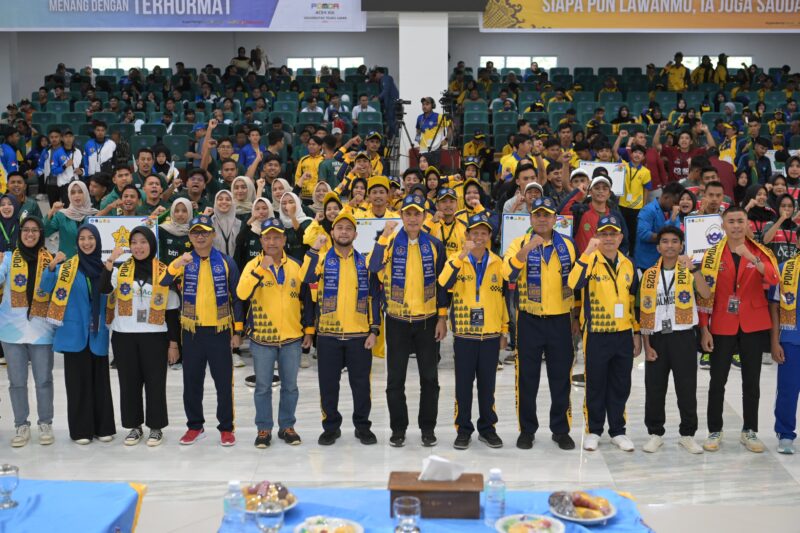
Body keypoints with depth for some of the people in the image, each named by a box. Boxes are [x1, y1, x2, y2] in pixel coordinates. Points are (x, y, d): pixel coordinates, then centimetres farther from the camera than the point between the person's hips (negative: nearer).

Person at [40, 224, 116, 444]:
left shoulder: (103, 266, 6)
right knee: (78, 380, 3)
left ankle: (103, 427, 17)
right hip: (74, 332, -2)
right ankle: (80, 429, 12)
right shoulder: (67, 266, -1)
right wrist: (52, 266, -27)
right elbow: (45, 288, -13)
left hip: (98, 333, 2)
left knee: (100, 379, 7)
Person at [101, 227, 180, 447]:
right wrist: (110, 261, -25)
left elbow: (172, 311, 2)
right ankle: (134, 426, 22)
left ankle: (156, 427, 17)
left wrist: (173, 343, 0)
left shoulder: (164, 272, 0)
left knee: (155, 383, 2)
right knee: (129, 383, 8)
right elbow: (103, 289, -16)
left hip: (154, 337, -2)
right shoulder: (121, 270, 4)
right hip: (124, 336, 2)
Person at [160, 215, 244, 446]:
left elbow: (236, 298, 2)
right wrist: (176, 265, -33)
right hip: (192, 332, 2)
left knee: (224, 382, 3)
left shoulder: (226, 262, -1)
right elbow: (162, 283, -15)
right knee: (192, 382, 10)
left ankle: (226, 428, 15)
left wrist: (238, 331, -1)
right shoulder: (183, 262, 2)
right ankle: (195, 426, 24)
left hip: (220, 331, -1)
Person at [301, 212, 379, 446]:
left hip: (359, 334, 1)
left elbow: (373, 297, 7)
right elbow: (306, 277, -18)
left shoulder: (365, 262, 6)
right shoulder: (322, 259, 2)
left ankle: (362, 426, 21)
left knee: (361, 383, 7)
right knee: (328, 383, 7)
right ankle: (331, 426, 22)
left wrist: (374, 330, 1)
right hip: (328, 334, 0)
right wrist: (314, 249, -21)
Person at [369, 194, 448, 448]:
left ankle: (428, 427, 20)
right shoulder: (390, 241, -2)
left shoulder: (434, 245, 2)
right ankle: (398, 428, 18)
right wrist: (385, 234, -25)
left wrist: (442, 317, 1)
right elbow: (374, 267, -21)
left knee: (429, 378, 8)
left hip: (428, 320, 1)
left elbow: (441, 282, 5)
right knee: (395, 378, 6)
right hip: (397, 321, -1)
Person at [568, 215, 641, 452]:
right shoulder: (590, 260, -6)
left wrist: (637, 333, 13)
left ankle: (618, 431, 24)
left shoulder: (628, 264, 8)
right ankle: (593, 431, 19)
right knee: (595, 385, 6)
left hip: (623, 335, 4)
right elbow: (574, 283, -28)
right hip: (596, 335, -4)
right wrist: (588, 252, -31)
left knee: (621, 386, 11)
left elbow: (634, 300, 15)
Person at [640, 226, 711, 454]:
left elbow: (706, 294, -20)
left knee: (687, 389, 4)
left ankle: (687, 434, 18)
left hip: (683, 337, -2)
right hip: (657, 338, 2)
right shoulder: (649, 275, 4)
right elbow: (645, 312, 5)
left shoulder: (689, 272, 0)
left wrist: (693, 269, -31)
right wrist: (647, 345, 0)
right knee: (654, 389, 6)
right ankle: (655, 433, 19)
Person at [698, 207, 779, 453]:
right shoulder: (712, 254, -1)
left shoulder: (760, 251, 2)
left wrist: (752, 258, -32)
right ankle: (714, 431, 15)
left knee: (751, 382, 8)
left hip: (753, 326, 1)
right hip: (722, 327, -1)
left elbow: (774, 278, -18)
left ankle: (749, 431, 20)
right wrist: (704, 329, -6)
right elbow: (705, 294, -2)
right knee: (717, 381, 4)